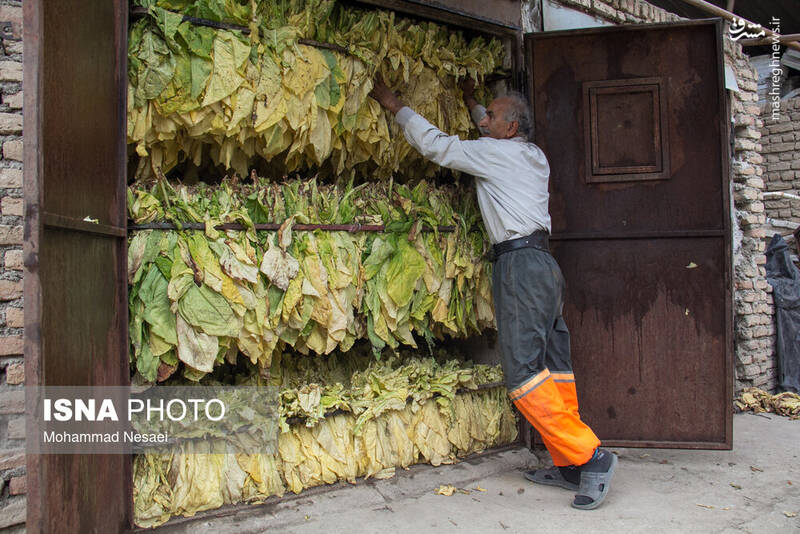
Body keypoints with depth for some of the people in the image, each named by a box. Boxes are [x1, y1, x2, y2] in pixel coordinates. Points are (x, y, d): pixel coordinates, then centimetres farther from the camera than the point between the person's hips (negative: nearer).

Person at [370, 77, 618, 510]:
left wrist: (396, 106, 10)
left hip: (520, 262, -9)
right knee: (553, 368, 7)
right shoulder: (534, 156, 21)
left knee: (524, 372, -11)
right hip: (543, 263, 9)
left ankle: (589, 455, -12)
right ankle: (569, 466, 11)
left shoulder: (497, 152, -3)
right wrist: (472, 104, 54)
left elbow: (437, 145, -1)